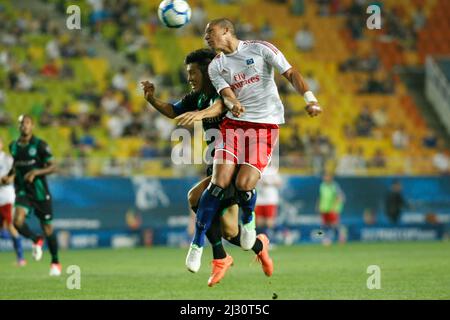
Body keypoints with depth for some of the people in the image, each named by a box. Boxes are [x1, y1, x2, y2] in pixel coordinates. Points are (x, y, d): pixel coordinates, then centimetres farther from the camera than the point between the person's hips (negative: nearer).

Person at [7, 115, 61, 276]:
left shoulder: (40, 145, -9)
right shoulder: (13, 146, 5)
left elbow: (53, 167, -11)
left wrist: (35, 172, -24)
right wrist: (10, 175, 7)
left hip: (40, 192, -3)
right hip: (22, 191, 3)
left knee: (47, 228, 4)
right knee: (18, 222, -21)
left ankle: (55, 262, 24)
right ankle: (36, 241, 12)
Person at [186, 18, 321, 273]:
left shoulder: (260, 49, 1)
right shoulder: (216, 66, 10)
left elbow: (290, 74, -5)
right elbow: (226, 94, -5)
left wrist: (310, 99, -19)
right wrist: (233, 105, -29)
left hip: (266, 125, -3)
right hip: (234, 124, 3)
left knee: (244, 184, -15)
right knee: (219, 183, -11)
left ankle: (248, 221, 19)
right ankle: (197, 244, -2)